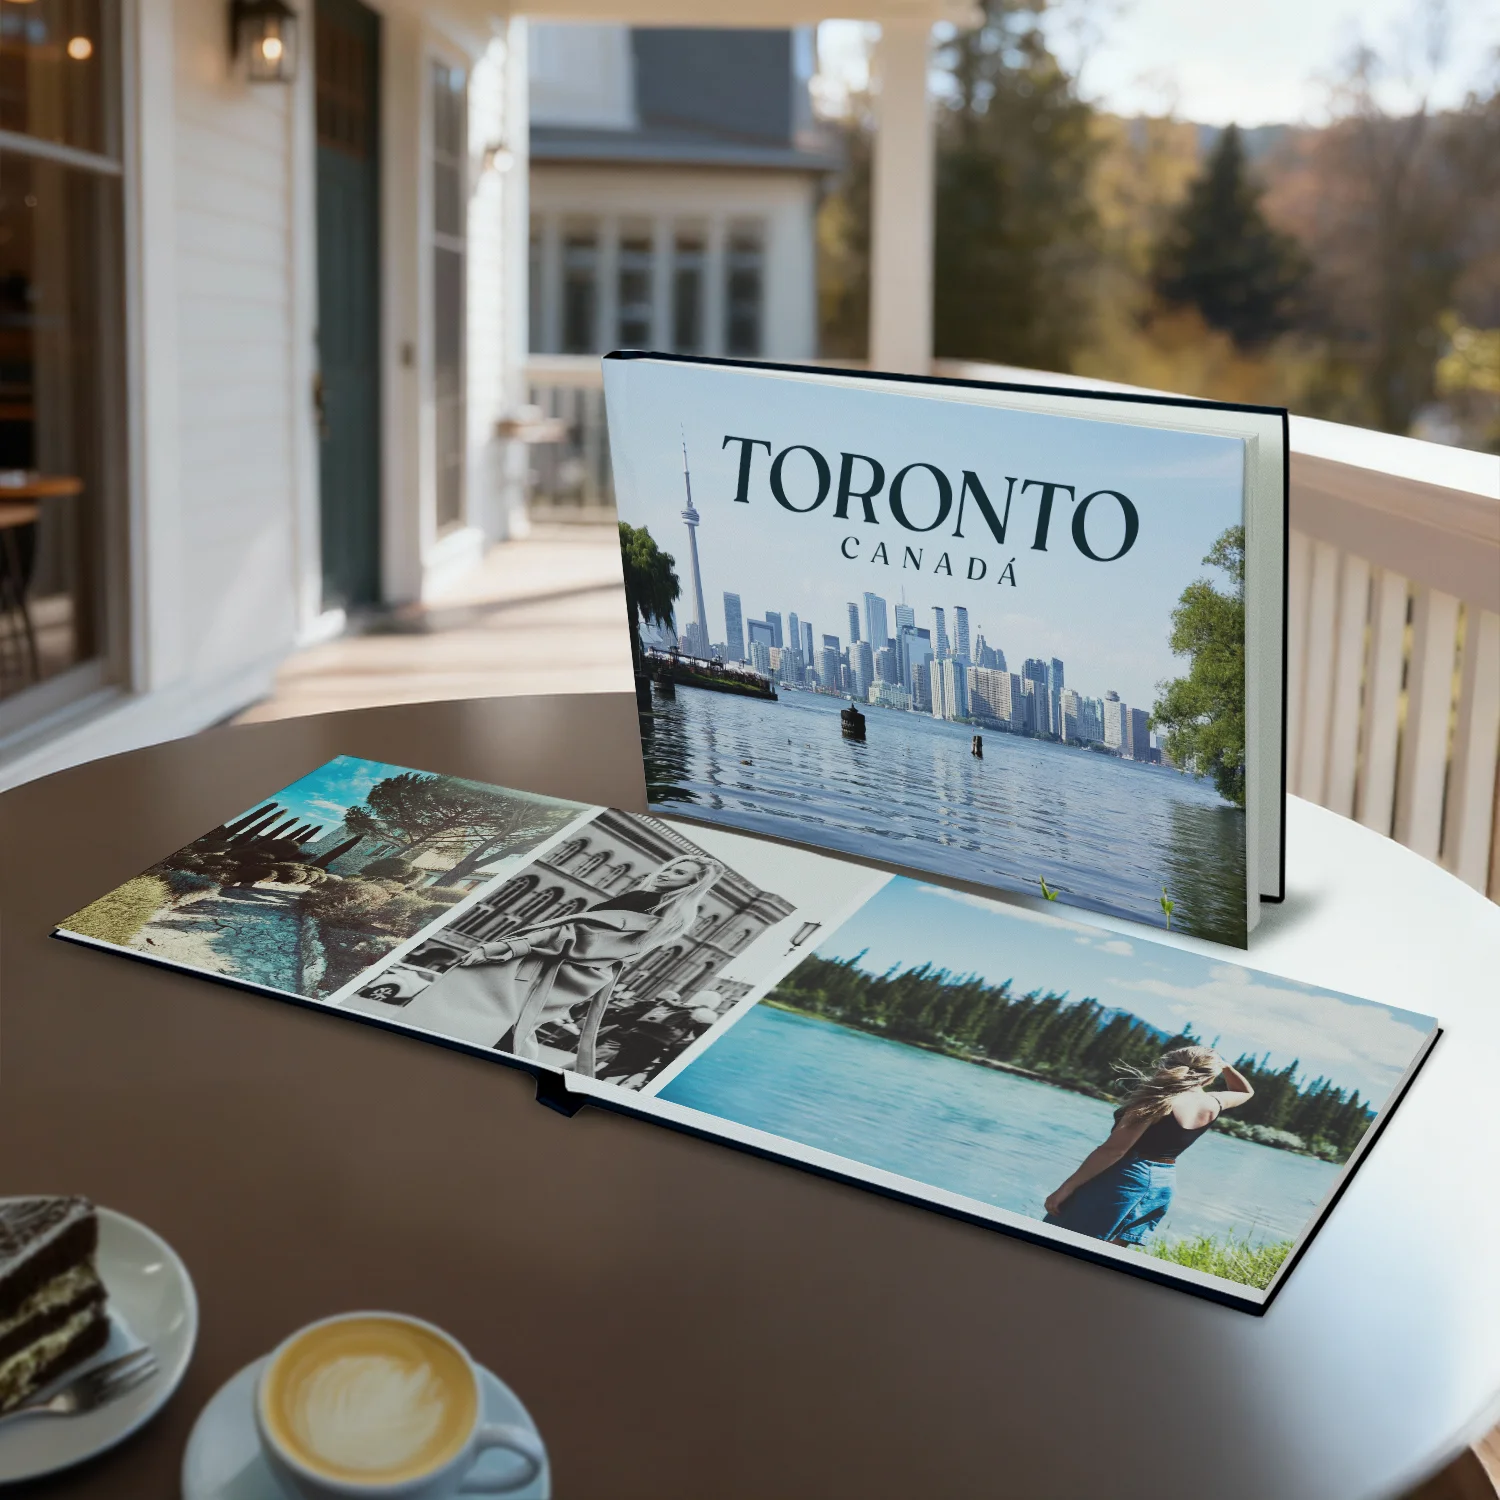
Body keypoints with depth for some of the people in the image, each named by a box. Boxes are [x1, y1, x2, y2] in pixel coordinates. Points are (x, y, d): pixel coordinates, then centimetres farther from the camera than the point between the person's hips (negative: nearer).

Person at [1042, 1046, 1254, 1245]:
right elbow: (1245, 1091, 28)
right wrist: (1224, 1066, 15)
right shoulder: (1213, 1105, 2)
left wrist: (1067, 1187, -18)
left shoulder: (1160, 1100, -17)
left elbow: (1113, 1149, -21)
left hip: (1124, 1177, -7)